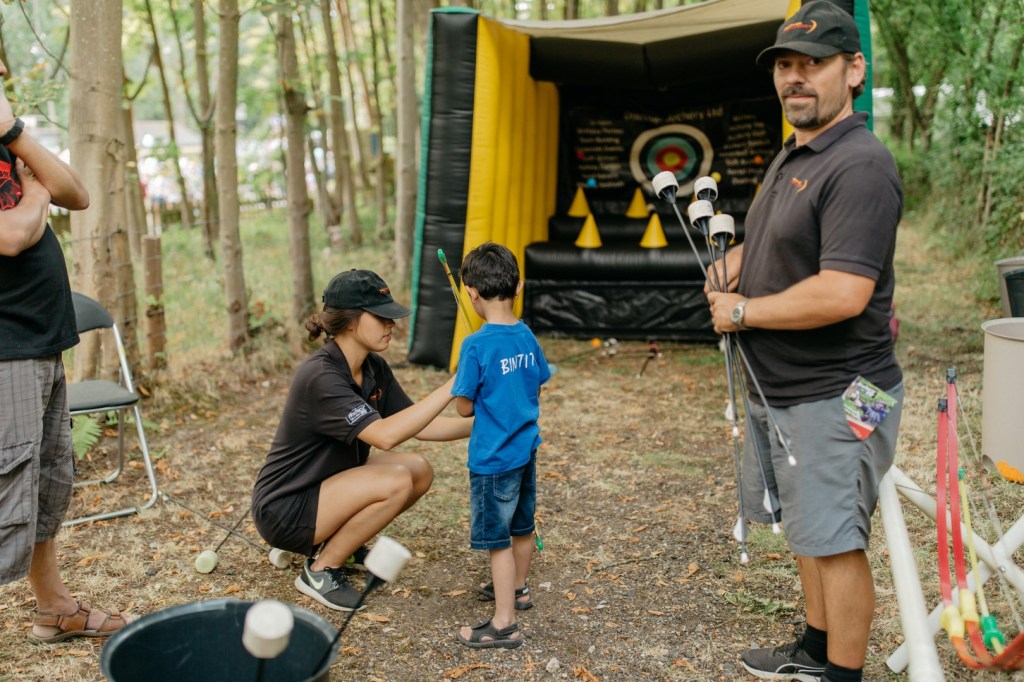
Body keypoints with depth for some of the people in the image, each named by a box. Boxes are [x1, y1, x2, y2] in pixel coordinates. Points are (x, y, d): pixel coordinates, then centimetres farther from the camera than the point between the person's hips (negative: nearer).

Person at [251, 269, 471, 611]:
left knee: (420, 471, -3)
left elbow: (418, 426, 3)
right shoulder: (320, 375, -28)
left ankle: (343, 543, 13)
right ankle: (320, 570, -7)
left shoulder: (374, 368, -1)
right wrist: (452, 386, -38)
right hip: (284, 510, -9)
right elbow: (385, 435, -39)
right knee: (396, 481, -25)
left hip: (327, 483, 9)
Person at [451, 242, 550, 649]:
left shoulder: (476, 346, -20)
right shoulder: (528, 337, 0)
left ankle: (504, 623, 9)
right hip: (526, 448, 7)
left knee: (497, 538, 2)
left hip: (493, 457, -7)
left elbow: (464, 408, -14)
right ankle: (517, 589, 42)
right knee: (522, 525, 22)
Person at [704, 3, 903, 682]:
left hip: (834, 397, -10)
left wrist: (742, 312, -17)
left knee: (835, 541, 1)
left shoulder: (860, 165, -20)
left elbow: (842, 294, -29)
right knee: (807, 529, 22)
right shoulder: (790, 157, 12)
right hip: (780, 389, 10)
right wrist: (736, 259, 2)